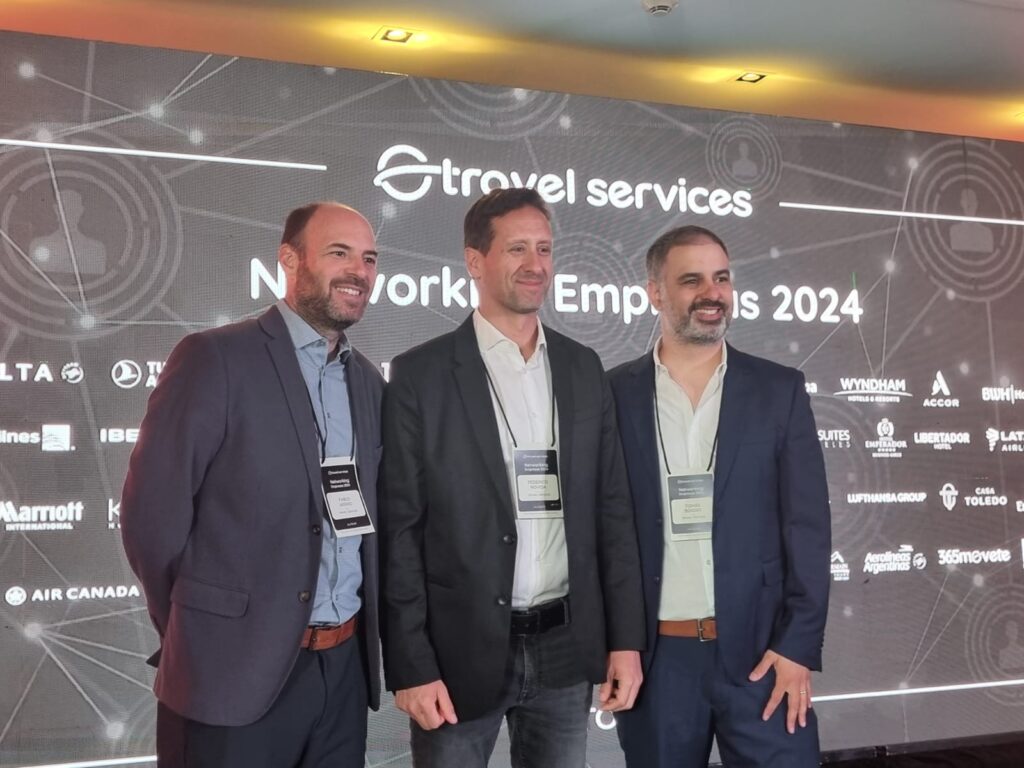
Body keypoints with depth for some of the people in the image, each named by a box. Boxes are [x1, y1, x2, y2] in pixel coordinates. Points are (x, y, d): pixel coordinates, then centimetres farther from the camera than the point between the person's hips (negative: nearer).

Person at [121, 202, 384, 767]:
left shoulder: (368, 381, 11)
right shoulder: (215, 358, -9)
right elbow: (151, 511, -9)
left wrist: (364, 629, 8)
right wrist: (202, 633, -2)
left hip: (346, 665, 6)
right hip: (237, 671, -5)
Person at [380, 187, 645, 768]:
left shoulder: (584, 369, 7)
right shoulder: (421, 374, -6)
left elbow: (612, 511, 7)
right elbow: (400, 529, -6)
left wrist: (627, 638, 3)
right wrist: (411, 665, -10)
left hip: (565, 648, 4)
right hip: (461, 651, -3)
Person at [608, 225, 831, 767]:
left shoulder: (779, 391, 3)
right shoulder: (613, 394, 1)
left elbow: (807, 527, 0)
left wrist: (798, 645, -7)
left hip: (760, 649, 0)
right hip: (653, 656, 0)